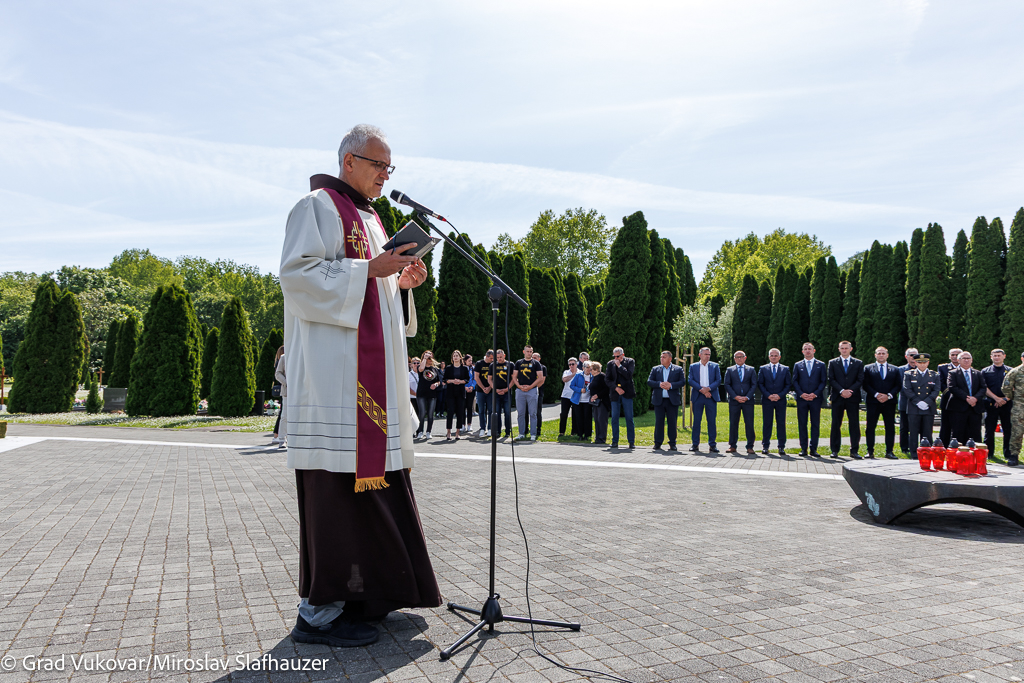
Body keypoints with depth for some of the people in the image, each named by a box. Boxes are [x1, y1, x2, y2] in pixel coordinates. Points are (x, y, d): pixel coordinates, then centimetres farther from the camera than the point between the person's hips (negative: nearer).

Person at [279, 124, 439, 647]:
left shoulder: (370, 219, 25)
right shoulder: (318, 207, -2)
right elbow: (298, 275, -14)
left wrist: (402, 283, 8)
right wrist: (368, 270, -18)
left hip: (372, 369, 10)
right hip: (333, 369, -9)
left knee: (371, 471, 10)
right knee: (336, 479, -9)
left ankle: (364, 593, 21)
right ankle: (319, 612, -1)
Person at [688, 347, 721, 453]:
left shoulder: (715, 366, 11)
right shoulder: (693, 366, 10)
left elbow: (718, 380, 3)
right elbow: (690, 380, -1)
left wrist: (708, 388, -12)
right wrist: (701, 389, -12)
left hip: (711, 396, 0)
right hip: (697, 396, 0)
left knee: (712, 420, 0)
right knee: (696, 420, 1)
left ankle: (712, 444, 6)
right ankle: (695, 444, 6)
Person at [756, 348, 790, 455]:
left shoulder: (785, 369, 8)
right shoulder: (763, 369, 8)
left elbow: (788, 384, 5)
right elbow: (760, 384, 4)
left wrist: (780, 395, -9)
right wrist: (768, 395, -9)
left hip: (781, 400, 0)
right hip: (767, 400, 0)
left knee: (781, 423, 0)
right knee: (767, 423, 1)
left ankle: (781, 447, 5)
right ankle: (765, 446, 7)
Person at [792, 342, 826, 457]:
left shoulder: (821, 365, 9)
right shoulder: (798, 365, 11)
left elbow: (823, 381, 3)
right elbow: (795, 381, 6)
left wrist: (815, 394, -10)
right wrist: (801, 394, -8)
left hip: (816, 399, -1)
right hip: (801, 399, 1)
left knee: (815, 424, 0)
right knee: (802, 424, 1)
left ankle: (813, 449, 3)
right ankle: (803, 448, 6)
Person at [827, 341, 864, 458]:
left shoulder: (858, 363, 10)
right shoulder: (832, 363, 9)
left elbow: (860, 380, 3)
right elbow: (831, 380, 2)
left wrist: (850, 391, -12)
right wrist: (841, 391, -12)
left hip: (853, 397, 0)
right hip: (837, 397, 0)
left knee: (854, 424, -1)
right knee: (836, 424, 2)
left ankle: (854, 450, 5)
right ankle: (834, 450, 7)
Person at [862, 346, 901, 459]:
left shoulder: (894, 369, 12)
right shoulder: (868, 368, 8)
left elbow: (898, 385, 6)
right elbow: (866, 385, 1)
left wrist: (889, 395, -9)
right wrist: (876, 395, -12)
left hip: (889, 403, 1)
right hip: (873, 402, -1)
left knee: (890, 428, 2)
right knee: (870, 427, -1)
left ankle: (889, 451, 9)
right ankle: (870, 451, 4)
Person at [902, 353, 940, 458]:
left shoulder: (934, 375, 12)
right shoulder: (908, 374, 7)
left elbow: (936, 390, 3)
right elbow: (907, 390, -1)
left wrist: (926, 402, -11)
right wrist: (918, 402, -12)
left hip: (929, 409, 1)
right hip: (913, 409, -1)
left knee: (927, 433, 2)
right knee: (913, 433, -1)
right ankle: (914, 454, 4)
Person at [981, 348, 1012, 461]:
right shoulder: (985, 371, 10)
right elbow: (984, 388, 1)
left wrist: (1005, 399, -9)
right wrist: (996, 398, -10)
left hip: (1007, 404, 0)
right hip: (991, 404, 0)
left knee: (1008, 430, 0)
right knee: (989, 430, 1)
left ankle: (1008, 454, 7)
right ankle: (989, 453, 9)